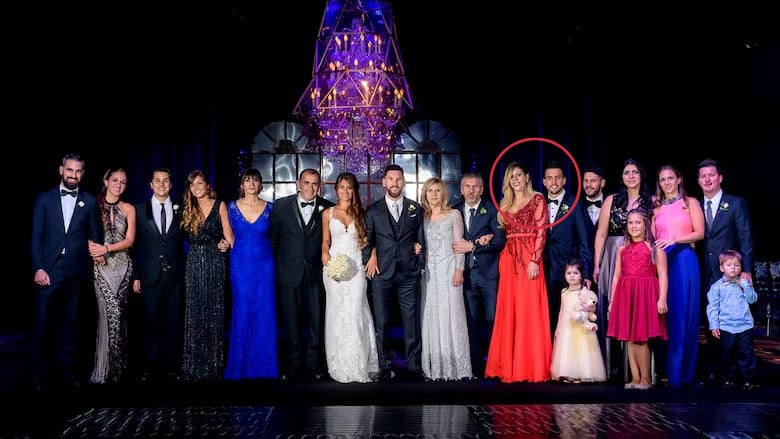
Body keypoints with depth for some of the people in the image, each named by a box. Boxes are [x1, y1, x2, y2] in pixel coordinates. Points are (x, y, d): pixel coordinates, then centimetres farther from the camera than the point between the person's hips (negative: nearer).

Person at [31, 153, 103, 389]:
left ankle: (66, 371, 16)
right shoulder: (45, 198, 6)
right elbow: (36, 237, 2)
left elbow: (95, 236, 10)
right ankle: (41, 373, 12)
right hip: (48, 271, 0)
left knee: (69, 325, 7)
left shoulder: (90, 201, 7)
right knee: (43, 324, 1)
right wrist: (38, 268, -6)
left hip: (76, 272, 1)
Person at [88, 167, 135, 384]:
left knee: (117, 314, 1)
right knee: (112, 312, -12)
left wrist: (106, 248, -11)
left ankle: (114, 368, 12)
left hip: (122, 265, 2)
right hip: (101, 265, -2)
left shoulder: (128, 209, 9)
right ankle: (107, 370, 0)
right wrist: (95, 250, -17)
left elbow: (129, 240, 3)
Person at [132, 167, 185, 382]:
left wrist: (185, 273, -1)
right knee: (150, 324, 4)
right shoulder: (140, 209, 5)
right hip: (150, 276, -1)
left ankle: (172, 368, 14)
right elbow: (135, 244, 3)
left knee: (173, 324, 5)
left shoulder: (180, 210, 7)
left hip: (174, 276, 1)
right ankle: (149, 368, 14)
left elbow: (184, 242, 7)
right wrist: (136, 276, -2)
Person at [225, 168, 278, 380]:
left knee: (264, 313, 1)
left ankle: (263, 366, 13)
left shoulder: (269, 208, 2)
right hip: (240, 265, 0)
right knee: (242, 313, 2)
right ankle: (241, 366, 15)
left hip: (264, 265, 0)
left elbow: (272, 235, 10)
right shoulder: (232, 207, 2)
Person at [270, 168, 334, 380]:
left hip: (316, 273, 0)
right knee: (291, 322, 8)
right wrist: (275, 266, 4)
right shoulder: (281, 205, 1)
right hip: (289, 273, 0)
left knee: (316, 321, 4)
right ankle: (294, 366, 20)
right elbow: (273, 238, 5)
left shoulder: (327, 208, -1)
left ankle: (314, 367, 17)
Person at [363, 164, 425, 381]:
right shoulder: (373, 210, 8)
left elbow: (421, 238, 16)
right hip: (381, 273, 0)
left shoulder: (415, 208, 11)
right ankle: (384, 367, 11)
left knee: (412, 322, 0)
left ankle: (413, 368, 7)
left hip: (409, 273, 0)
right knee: (381, 322, 3)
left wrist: (418, 246, 0)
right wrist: (370, 259, -1)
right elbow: (366, 240, 11)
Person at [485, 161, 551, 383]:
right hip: (508, 260, 6)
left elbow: (542, 232, -7)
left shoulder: (537, 199, 1)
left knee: (530, 311, -6)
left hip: (529, 259, -6)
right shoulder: (505, 204, 19)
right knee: (509, 313, 5)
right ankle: (510, 366, 10)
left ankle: (532, 367, 1)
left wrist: (535, 260, -16)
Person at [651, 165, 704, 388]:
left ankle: (682, 371, 2)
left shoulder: (690, 203, 5)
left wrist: (674, 240, -16)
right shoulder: (656, 207, 15)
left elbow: (699, 233, -4)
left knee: (683, 314, -3)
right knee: (664, 314, 2)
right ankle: (665, 369, 8)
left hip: (684, 261, -3)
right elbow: (653, 238, 13)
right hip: (661, 262, 3)